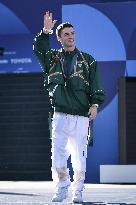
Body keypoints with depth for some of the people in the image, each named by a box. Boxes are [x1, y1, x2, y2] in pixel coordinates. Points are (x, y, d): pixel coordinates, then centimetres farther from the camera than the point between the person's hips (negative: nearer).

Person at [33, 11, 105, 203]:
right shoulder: (53, 58, 12)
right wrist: (46, 31, -19)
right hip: (60, 115, 1)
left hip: (81, 116, -1)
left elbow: (96, 86, 5)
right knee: (58, 155, -5)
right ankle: (63, 186, 17)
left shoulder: (87, 61, 10)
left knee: (79, 156, 0)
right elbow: (39, 49, -8)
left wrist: (95, 104, -8)